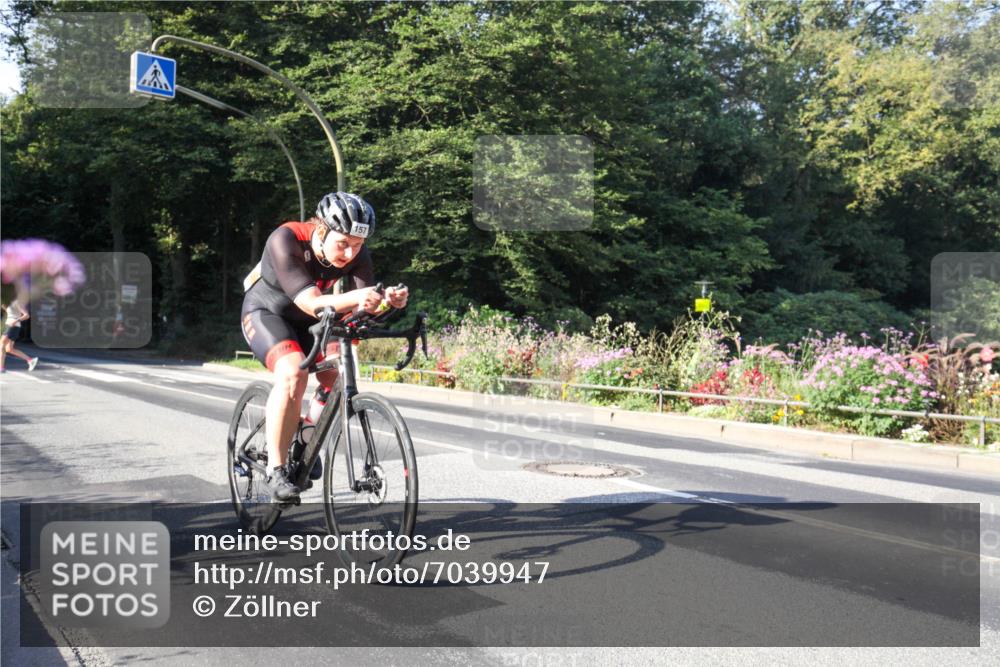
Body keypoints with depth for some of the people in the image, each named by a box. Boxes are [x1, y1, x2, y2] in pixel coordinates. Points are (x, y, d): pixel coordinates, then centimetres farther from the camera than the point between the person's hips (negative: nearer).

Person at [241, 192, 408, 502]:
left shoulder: (356, 252, -20)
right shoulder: (285, 241, -33)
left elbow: (365, 305, -28)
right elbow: (311, 303, -42)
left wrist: (387, 299, -50)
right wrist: (353, 298, -60)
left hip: (310, 322, 5)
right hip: (266, 312, -5)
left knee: (339, 373, -16)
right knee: (293, 373, -30)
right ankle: (276, 468, -20)